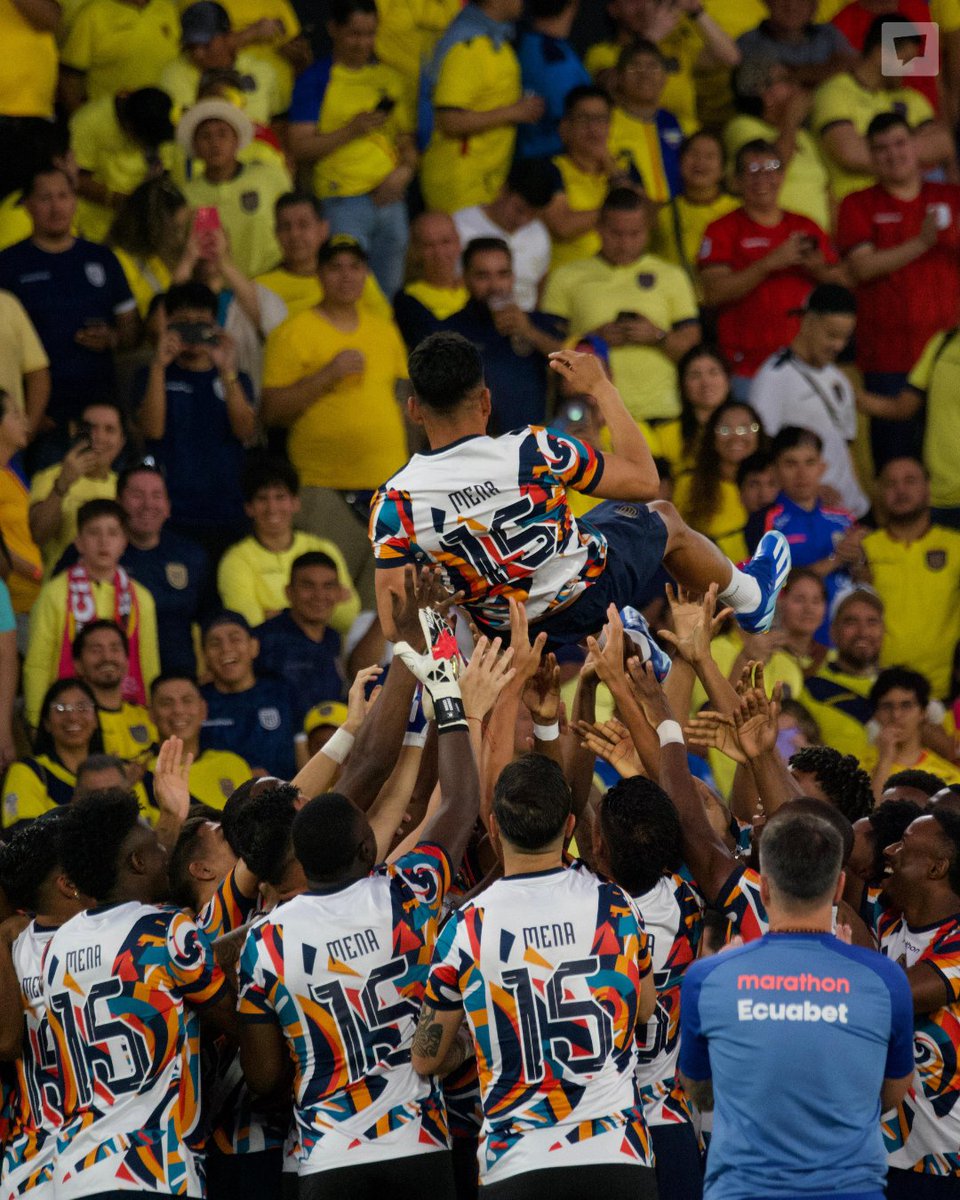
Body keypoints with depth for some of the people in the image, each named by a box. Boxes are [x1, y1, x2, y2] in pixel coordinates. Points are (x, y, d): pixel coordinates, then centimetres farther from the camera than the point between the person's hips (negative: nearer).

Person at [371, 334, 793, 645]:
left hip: (505, 625, 3)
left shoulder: (392, 504, -26)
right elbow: (644, 480, -16)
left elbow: (395, 625, -22)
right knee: (665, 519, 28)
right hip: (586, 590, -3)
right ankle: (751, 595, 54)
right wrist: (601, 388, -6)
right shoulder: (531, 452, -31)